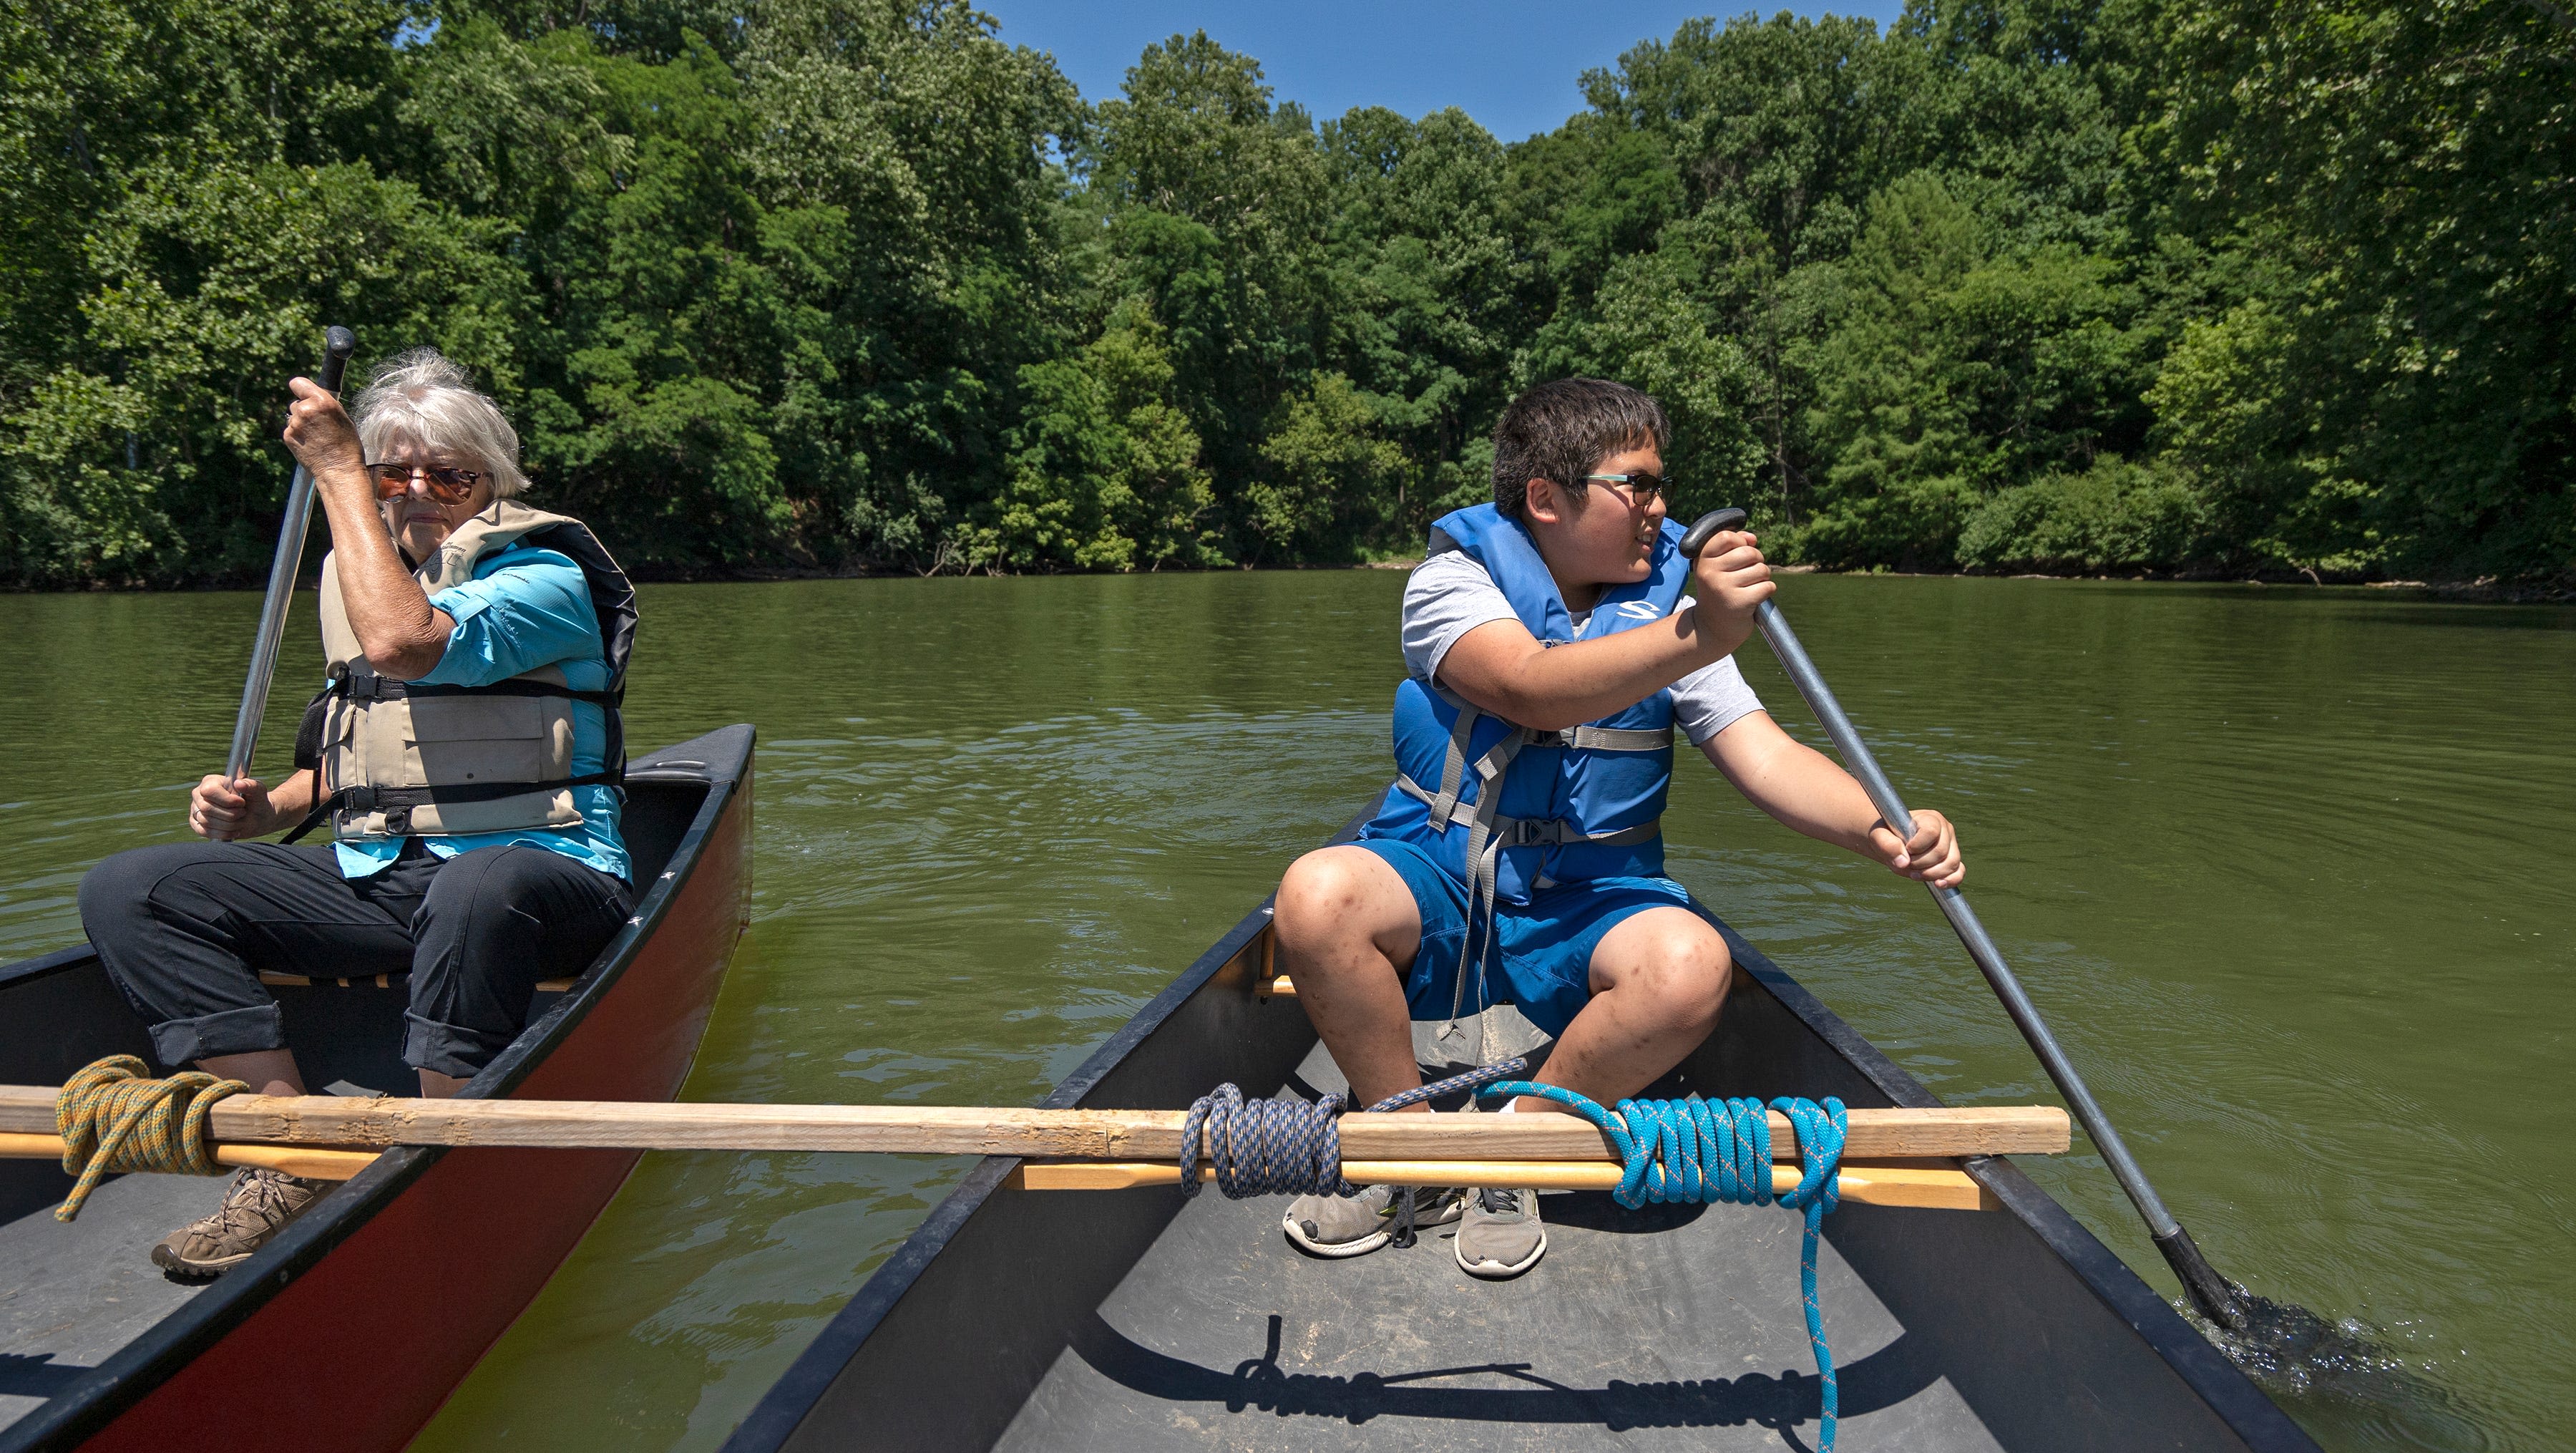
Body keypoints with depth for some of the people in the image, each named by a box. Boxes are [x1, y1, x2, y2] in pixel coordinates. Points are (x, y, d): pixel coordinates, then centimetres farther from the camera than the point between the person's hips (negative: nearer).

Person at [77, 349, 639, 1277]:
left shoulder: (545, 577, -7)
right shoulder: (356, 572, 18)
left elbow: (401, 641, -27)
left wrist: (335, 468, -16)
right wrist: (263, 810, 6)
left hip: (537, 867, -7)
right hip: (372, 879, 7)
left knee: (479, 890, -42)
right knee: (127, 892, -7)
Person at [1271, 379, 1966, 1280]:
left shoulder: (1669, 597, 5)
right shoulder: (1455, 579, -6)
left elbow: (1766, 757, -5)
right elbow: (1535, 690, -27)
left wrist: (1881, 834, -24)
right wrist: (1694, 638, -41)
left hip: (1589, 904, 2)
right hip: (1439, 879, -1)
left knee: (1691, 966, -31)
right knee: (1316, 897, -32)